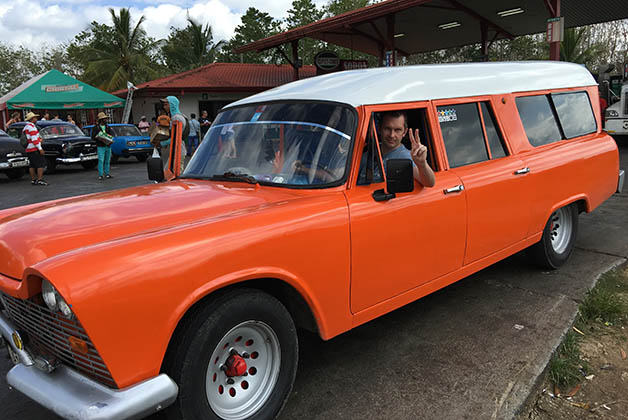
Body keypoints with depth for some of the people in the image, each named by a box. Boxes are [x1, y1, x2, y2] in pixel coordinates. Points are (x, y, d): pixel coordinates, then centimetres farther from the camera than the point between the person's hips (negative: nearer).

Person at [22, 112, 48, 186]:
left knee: (32, 165, 12)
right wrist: (40, 149, -20)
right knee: (41, 163, -8)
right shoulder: (32, 126, -14)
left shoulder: (26, 127, 18)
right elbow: (34, 139, -20)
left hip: (28, 150, 10)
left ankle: (33, 180, 15)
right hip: (34, 149, -10)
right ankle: (40, 179, -13)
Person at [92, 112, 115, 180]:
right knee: (101, 161, -10)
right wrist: (98, 139, -22)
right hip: (100, 147, -5)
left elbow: (112, 134, 6)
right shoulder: (96, 128, 0)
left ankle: (107, 174, 16)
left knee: (107, 161, 8)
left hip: (108, 146, 5)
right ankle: (100, 175, -9)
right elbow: (93, 137, -3)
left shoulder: (108, 127, 13)